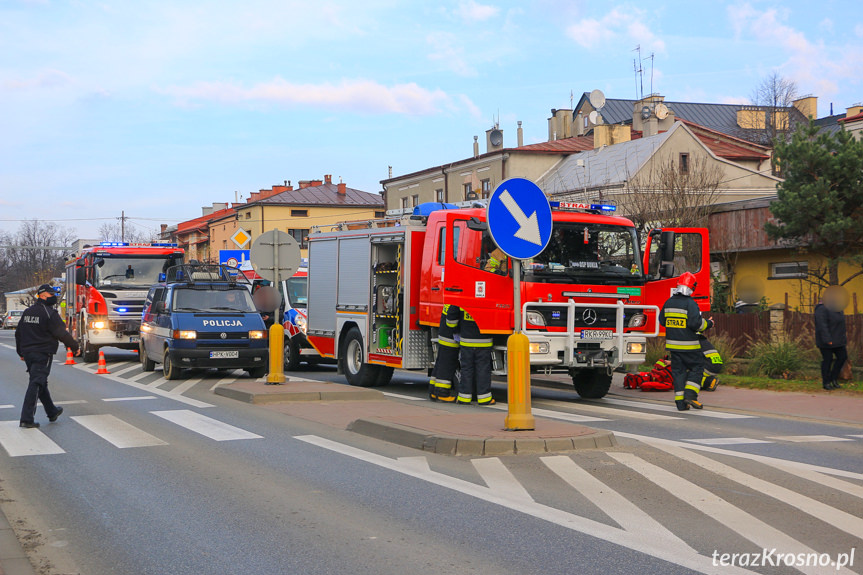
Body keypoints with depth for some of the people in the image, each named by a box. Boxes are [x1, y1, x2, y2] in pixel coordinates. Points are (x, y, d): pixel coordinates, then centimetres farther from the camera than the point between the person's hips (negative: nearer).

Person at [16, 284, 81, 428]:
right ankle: (27, 418, -13)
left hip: (28, 352, 8)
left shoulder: (27, 312, 11)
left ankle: (52, 412, 33)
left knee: (40, 383, 18)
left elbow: (18, 333, 18)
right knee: (36, 384, -8)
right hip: (43, 354, -8)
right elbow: (62, 334, -13)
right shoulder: (49, 313, -13)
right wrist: (75, 347, -2)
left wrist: (21, 352, 28)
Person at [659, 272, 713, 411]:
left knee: (678, 371, 10)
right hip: (689, 345, -6)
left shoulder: (669, 302, 7)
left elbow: (662, 320, 15)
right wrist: (708, 324, -3)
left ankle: (680, 402, 8)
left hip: (673, 344, 6)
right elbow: (696, 323, -20)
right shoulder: (690, 303, -15)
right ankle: (690, 395, -4)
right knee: (697, 368, 9)